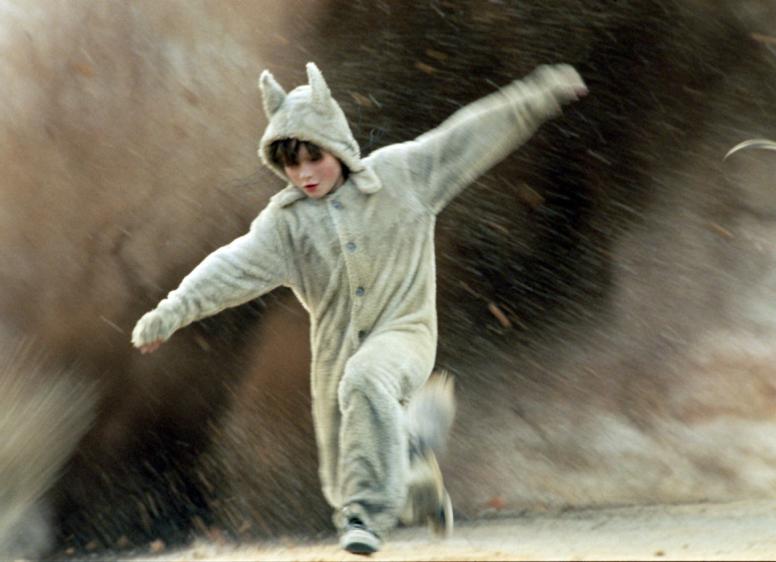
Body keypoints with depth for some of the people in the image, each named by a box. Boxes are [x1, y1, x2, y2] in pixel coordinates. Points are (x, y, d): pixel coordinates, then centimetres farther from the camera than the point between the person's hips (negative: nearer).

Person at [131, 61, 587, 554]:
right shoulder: (284, 221, -2)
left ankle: (369, 513, -33)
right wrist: (173, 310, -30)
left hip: (403, 332, -4)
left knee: (366, 382, -39)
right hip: (337, 352, 4)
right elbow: (233, 268, -15)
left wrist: (541, 93, -3)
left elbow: (472, 136, -1)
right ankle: (415, 472, 43)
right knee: (343, 486, 10)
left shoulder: (400, 174, -3)